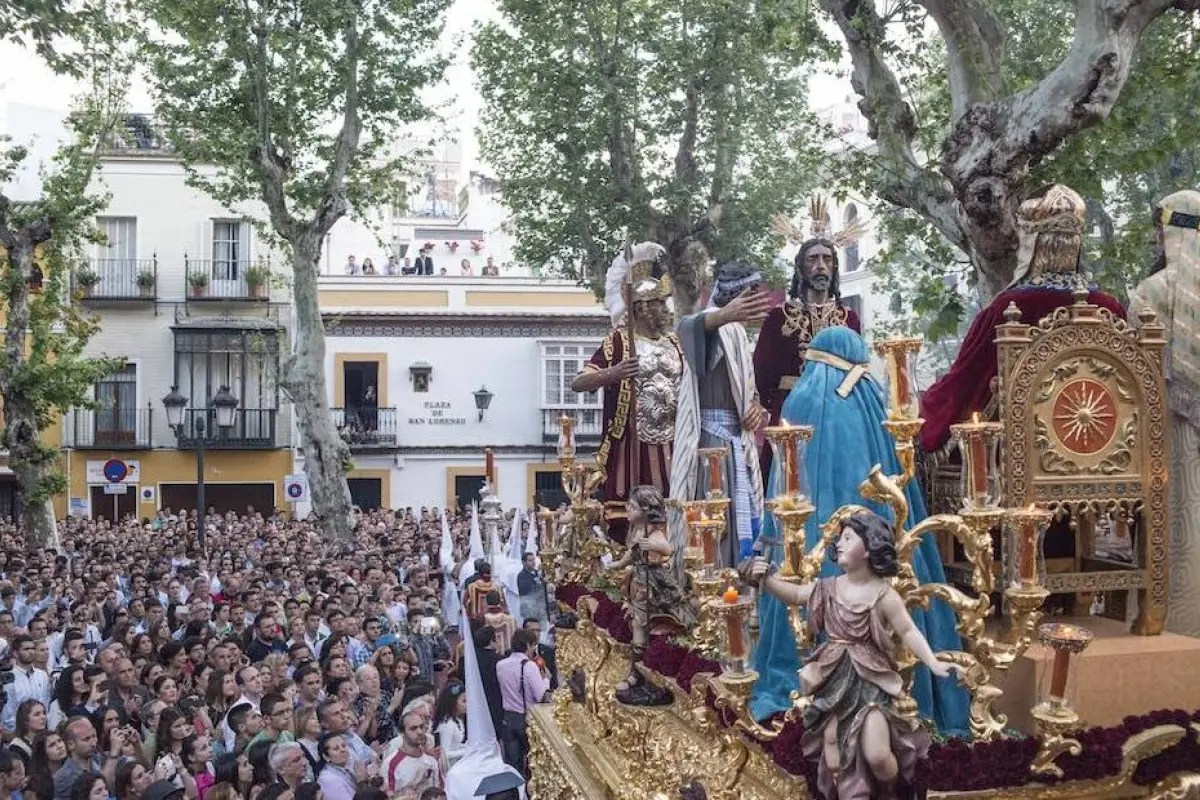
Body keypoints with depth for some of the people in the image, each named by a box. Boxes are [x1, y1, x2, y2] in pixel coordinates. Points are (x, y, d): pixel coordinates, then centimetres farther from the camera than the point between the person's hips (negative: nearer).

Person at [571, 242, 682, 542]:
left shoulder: (674, 341, 14)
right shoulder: (618, 340, -4)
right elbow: (577, 384, -10)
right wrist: (613, 374, -25)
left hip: (669, 445, 5)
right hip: (630, 445, -5)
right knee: (628, 519, -7)